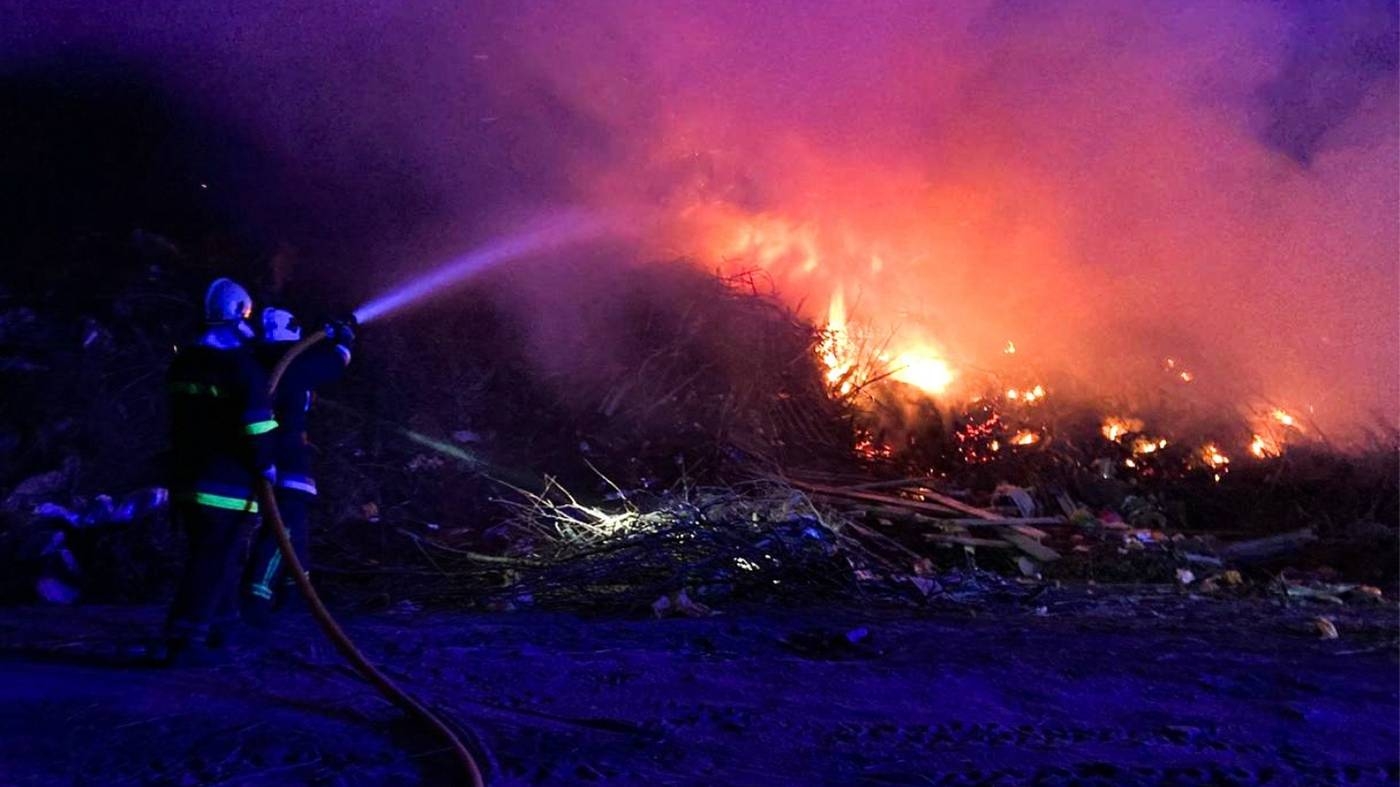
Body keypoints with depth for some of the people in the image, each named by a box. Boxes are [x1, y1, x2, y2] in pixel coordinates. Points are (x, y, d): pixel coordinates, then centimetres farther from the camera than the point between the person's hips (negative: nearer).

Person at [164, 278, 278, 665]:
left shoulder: (184, 361, 12)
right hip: (227, 483, -8)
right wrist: (265, 464, -10)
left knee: (217, 556, 18)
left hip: (187, 477, 8)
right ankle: (185, 640, -6)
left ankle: (220, 628, 27)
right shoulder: (240, 363, -14)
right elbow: (256, 420, -20)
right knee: (214, 562, -5)